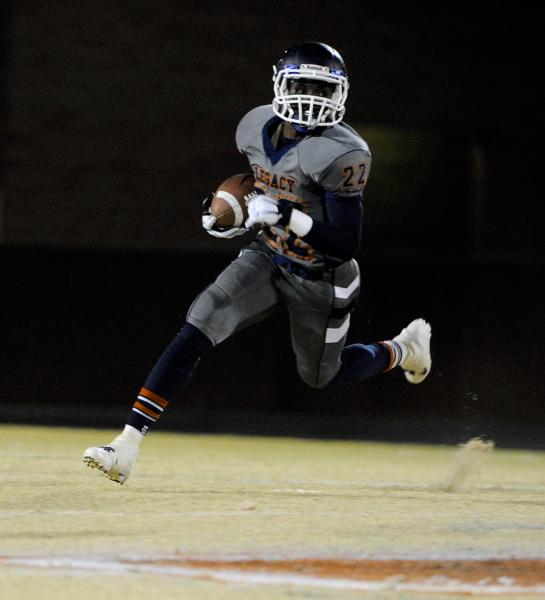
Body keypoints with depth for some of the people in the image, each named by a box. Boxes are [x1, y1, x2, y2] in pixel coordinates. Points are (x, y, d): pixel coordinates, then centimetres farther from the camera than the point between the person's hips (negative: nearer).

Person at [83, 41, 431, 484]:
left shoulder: (342, 155, -28)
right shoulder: (258, 127, -7)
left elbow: (346, 245, -27)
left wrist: (284, 215, -35)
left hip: (321, 280, -5)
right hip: (267, 257, 5)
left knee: (320, 377, 17)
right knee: (193, 335, -14)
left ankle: (401, 350, 47)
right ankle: (127, 447, -17)